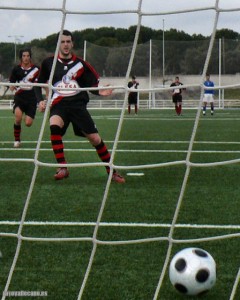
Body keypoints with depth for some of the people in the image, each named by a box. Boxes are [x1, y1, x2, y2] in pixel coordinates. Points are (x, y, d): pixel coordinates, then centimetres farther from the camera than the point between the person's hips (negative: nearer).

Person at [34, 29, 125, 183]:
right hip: (59, 104, 0)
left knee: (95, 138, -3)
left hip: (78, 104, 1)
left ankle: (112, 171, 14)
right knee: (54, 127, -33)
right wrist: (40, 100, -4)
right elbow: (39, 84, 13)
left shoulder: (80, 64, 4)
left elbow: (91, 84, 9)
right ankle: (62, 167, -25)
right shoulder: (48, 63, 5)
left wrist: (99, 91, -13)